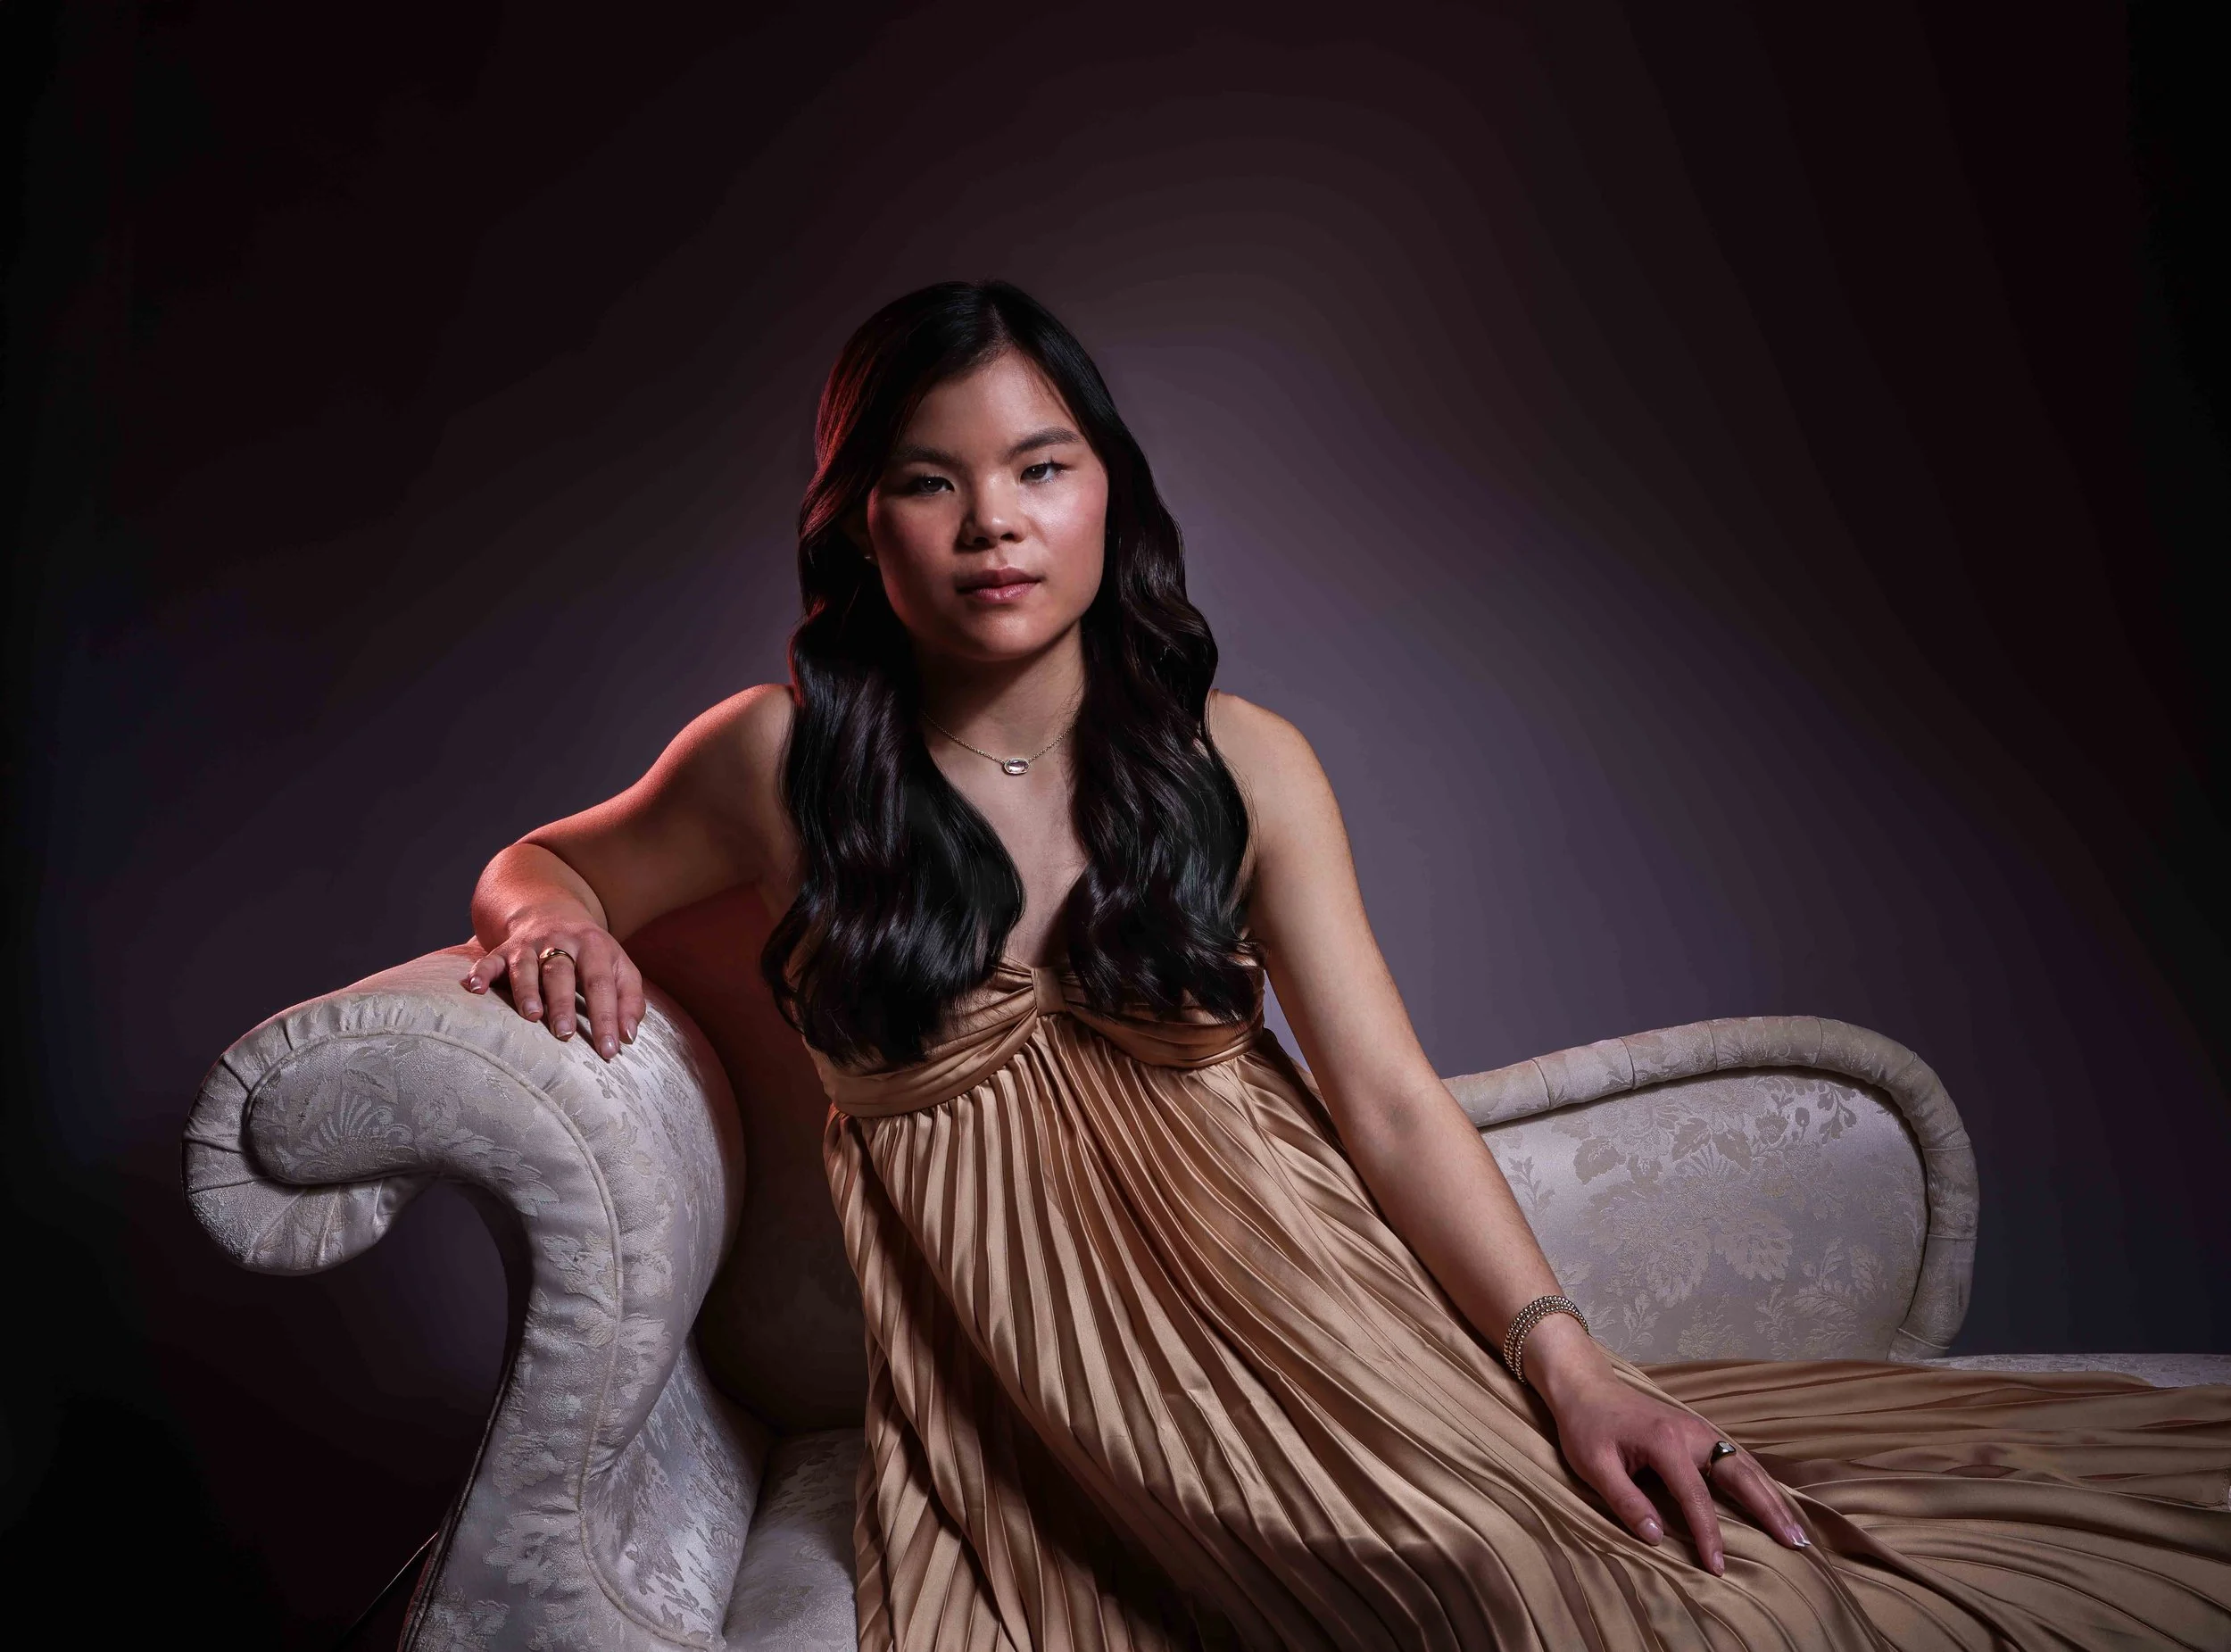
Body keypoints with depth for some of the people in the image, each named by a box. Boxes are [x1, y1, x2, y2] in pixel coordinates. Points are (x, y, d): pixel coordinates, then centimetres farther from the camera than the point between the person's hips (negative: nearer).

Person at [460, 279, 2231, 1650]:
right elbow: (544, 866, 17)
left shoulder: (1243, 763, 2)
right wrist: (553, 918, -7)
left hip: (1289, 1284, 3)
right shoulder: (785, 759, -1)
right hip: (1026, 1341, -2)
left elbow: (1388, 1100, -1)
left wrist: (1567, 1358, -13)